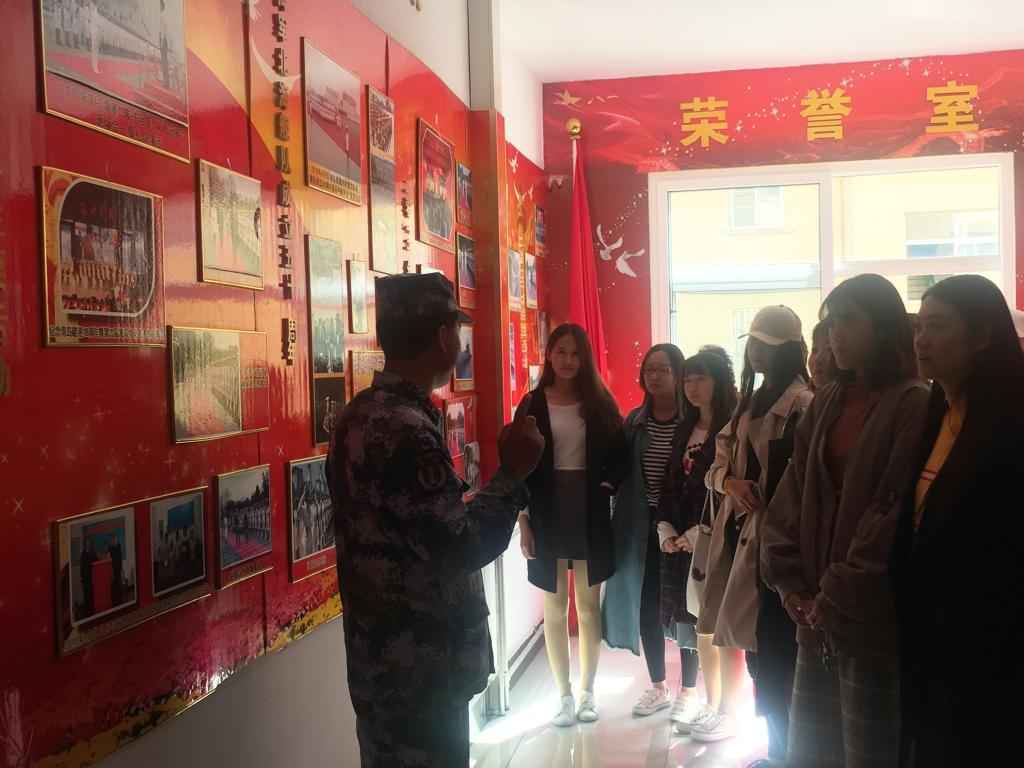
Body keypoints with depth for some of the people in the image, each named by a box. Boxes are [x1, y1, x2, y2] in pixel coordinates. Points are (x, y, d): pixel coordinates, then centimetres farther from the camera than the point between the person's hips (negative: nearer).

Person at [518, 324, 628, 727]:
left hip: (590, 515, 1)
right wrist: (524, 520, -6)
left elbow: (620, 455, 6)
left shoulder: (600, 402, 3)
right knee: (555, 609, 7)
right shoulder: (533, 405, -1)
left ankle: (587, 691, 22)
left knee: (589, 606, 9)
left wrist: (606, 487, -9)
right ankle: (564, 694, 19)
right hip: (547, 514, -1)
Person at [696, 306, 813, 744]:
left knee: (761, 639, -4)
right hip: (735, 526, 8)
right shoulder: (750, 400, 14)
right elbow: (719, 461, 12)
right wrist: (729, 481, -7)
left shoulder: (801, 403, -13)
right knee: (726, 629, 16)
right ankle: (728, 714, 32)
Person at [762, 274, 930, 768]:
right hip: (814, 613, 6)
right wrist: (791, 583, -2)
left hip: (870, 617, -6)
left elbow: (896, 513, -15)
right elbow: (791, 494, 8)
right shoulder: (826, 403, 12)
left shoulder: (913, 404, -8)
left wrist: (839, 596, -13)